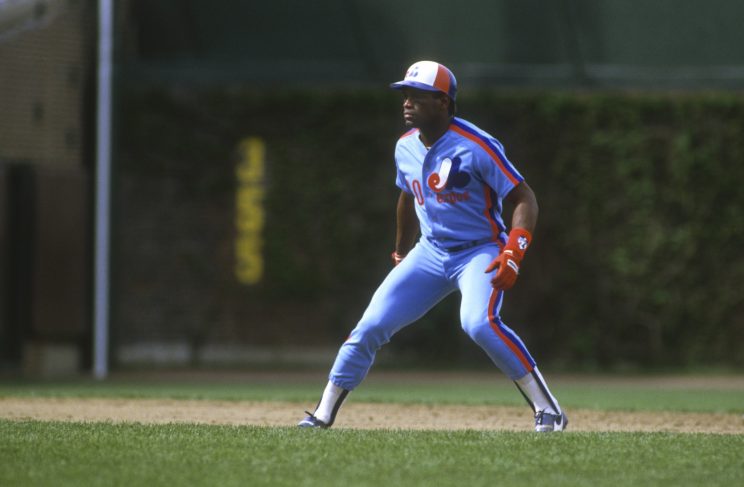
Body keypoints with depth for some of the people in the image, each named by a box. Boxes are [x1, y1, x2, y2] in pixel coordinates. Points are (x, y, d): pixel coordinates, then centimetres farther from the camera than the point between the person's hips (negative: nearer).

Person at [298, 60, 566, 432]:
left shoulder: (476, 147, -19)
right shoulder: (406, 148, 2)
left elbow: (524, 198, -19)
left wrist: (513, 254, -31)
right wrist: (400, 254, 31)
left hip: (480, 252, -6)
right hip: (430, 252, 6)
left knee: (479, 323, -32)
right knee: (371, 326, -2)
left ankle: (548, 411, -23)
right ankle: (324, 413, 10)